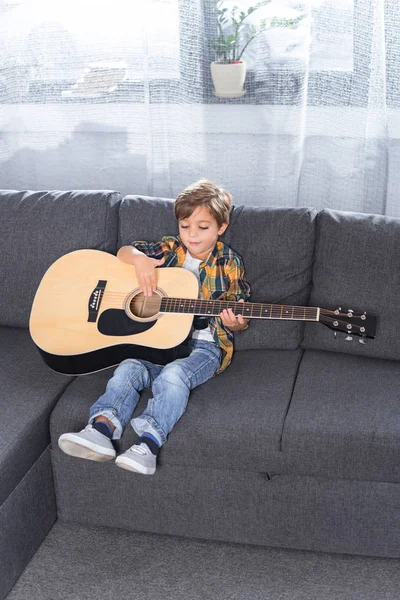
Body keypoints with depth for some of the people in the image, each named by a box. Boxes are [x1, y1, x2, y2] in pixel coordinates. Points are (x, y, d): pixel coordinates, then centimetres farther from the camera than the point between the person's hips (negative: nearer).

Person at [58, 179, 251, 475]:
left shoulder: (229, 264, 3)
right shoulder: (169, 248, 9)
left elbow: (239, 318, 6)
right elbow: (124, 251, 12)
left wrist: (234, 323, -20)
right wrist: (140, 259, -12)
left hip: (203, 343, -3)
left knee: (173, 375, -34)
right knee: (128, 369, -25)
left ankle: (149, 443, -40)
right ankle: (101, 428, -38)